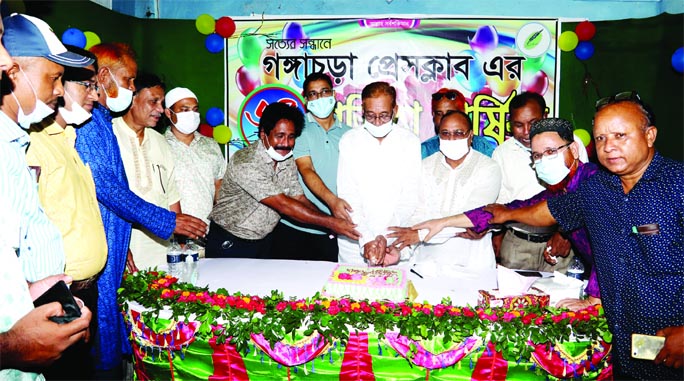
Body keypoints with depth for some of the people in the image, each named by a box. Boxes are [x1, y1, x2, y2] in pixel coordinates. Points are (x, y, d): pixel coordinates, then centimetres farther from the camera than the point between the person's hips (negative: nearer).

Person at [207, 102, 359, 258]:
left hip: (264, 242, 6)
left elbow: (300, 200, -4)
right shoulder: (245, 163, -25)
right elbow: (283, 205, -29)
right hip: (229, 245, -6)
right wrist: (330, 222, -29)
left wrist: (336, 222, -20)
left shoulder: (288, 162, 0)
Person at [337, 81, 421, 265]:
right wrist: (366, 238, -15)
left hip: (396, 241, 0)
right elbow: (347, 197, -6)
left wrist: (385, 236, -15)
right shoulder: (349, 140, -1)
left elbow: (410, 197, -6)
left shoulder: (410, 141, -2)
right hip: (355, 240, 1)